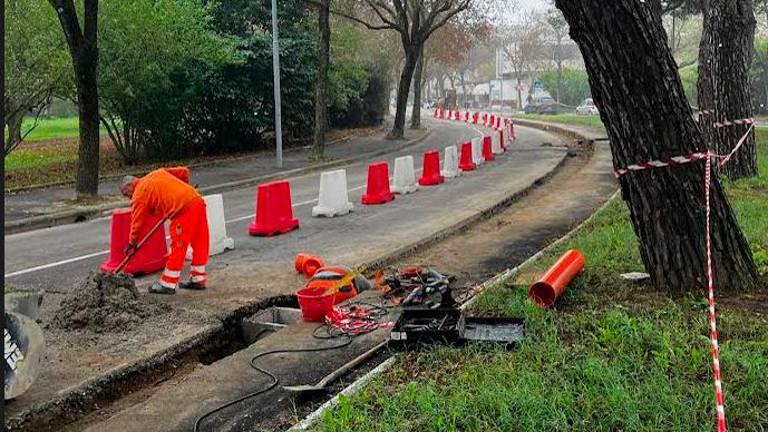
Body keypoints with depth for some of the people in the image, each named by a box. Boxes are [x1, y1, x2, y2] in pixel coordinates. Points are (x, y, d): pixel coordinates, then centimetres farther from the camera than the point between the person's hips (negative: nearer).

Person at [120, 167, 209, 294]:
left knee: (177, 247, -1)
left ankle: (168, 284, 7)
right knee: (200, 243, 14)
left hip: (184, 209, -8)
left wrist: (132, 244, 18)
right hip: (198, 200, 8)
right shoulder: (158, 173, 23)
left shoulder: (139, 194, 4)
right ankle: (198, 279, 25)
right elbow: (184, 171, 22)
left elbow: (137, 221, 7)